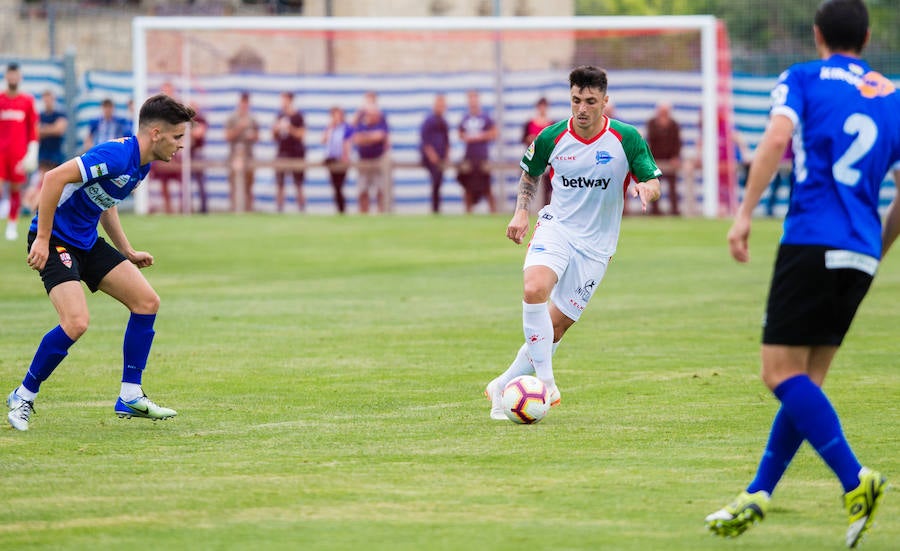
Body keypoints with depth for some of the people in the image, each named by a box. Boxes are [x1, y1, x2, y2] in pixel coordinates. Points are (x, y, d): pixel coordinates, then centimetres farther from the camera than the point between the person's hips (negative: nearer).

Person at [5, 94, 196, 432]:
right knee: (76, 322, -24)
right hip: (55, 241, -10)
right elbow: (55, 178, -29)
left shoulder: (142, 164, 8)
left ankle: (130, 397, 8)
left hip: (88, 242, 10)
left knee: (147, 302, 2)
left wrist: (128, 252, 19)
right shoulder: (118, 155, -24)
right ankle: (23, 397, -4)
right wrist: (42, 239, -27)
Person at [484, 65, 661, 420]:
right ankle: (545, 383, -23)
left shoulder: (626, 138, -8)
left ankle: (504, 386, 16)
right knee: (534, 288, -30)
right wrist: (521, 212, 2)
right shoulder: (551, 138, -3)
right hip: (556, 227, 0)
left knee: (557, 324, -1)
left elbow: (654, 183, -4)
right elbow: (530, 172, 16)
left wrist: (646, 188, -28)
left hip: (596, 245, 0)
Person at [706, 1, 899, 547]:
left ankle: (856, 480, -20)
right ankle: (758, 495, 12)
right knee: (807, 380, 12)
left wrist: (745, 213, -13)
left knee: (782, 371, -6)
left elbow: (777, 138, -14)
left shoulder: (802, 79, 5)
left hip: (811, 245, -6)